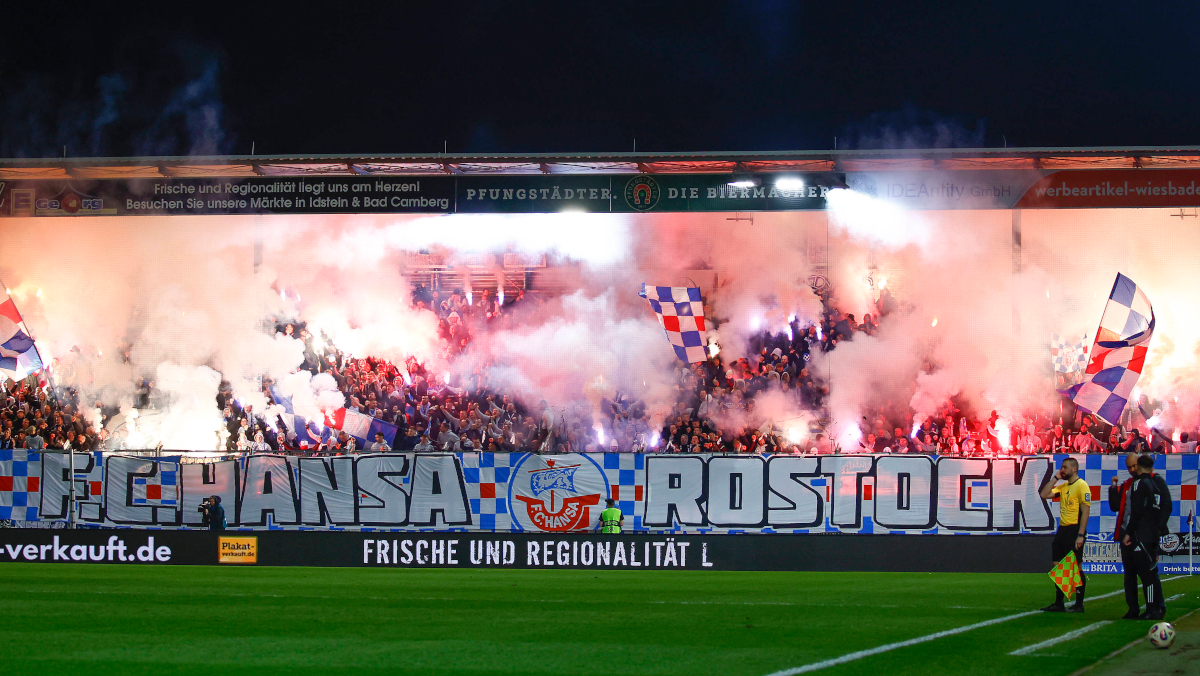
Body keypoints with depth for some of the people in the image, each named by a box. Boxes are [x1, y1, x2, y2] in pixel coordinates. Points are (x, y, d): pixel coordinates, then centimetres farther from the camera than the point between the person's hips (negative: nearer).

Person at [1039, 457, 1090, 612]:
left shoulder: (1081, 486, -10)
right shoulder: (1063, 486, 15)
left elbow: (1086, 511, -14)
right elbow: (1044, 495, 11)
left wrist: (1080, 535, -19)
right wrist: (1055, 478, 6)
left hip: (1074, 530, -8)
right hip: (1062, 529, 8)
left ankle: (1079, 604, 2)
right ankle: (1058, 603, 14)